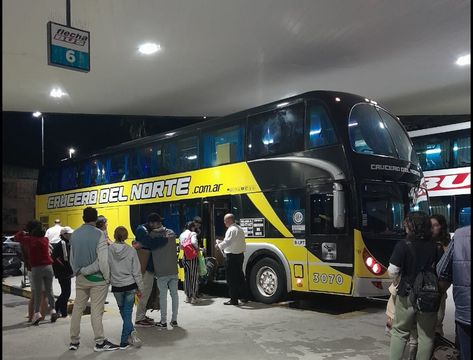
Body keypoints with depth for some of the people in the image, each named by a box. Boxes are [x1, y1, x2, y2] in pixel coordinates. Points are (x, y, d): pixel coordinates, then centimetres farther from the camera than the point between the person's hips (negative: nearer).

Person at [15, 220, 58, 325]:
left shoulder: (30, 240, -4)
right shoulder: (45, 239, 6)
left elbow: (17, 237, 8)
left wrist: (24, 233, 24)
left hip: (36, 268, -3)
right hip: (48, 266, 3)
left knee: (37, 292, 2)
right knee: (49, 290, 11)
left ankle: (37, 312, -5)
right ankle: (52, 310, 8)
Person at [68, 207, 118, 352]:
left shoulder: (75, 234, 4)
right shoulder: (99, 234, -15)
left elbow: (72, 258, 10)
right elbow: (103, 260, -18)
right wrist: (107, 277, -8)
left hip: (80, 278, 5)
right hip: (97, 278, -5)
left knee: (77, 308, 14)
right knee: (96, 310, 0)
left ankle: (74, 341, 23)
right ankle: (100, 342, 8)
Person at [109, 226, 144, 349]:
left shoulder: (108, 250, -10)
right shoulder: (131, 250, -9)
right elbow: (137, 271, -6)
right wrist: (139, 288, 3)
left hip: (116, 287, 0)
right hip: (130, 285, 0)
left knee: (124, 312, 19)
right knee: (127, 313, 8)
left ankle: (131, 332, 10)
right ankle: (124, 341, 9)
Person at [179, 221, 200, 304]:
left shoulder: (181, 235, 10)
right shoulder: (193, 234, -10)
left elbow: (180, 246, 12)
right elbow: (194, 242, -27)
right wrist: (197, 248, -11)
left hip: (185, 257, 6)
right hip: (193, 257, -6)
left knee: (187, 277, 13)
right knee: (194, 277, 2)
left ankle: (188, 297, 19)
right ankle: (193, 297, 3)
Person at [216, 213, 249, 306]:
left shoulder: (231, 230, -16)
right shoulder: (240, 229, 13)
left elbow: (227, 242, -23)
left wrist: (219, 245, -5)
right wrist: (222, 243, 14)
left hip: (231, 256, -9)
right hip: (240, 255, 9)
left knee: (231, 279, -2)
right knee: (240, 276, 16)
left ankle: (234, 299, 2)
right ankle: (244, 297, 22)